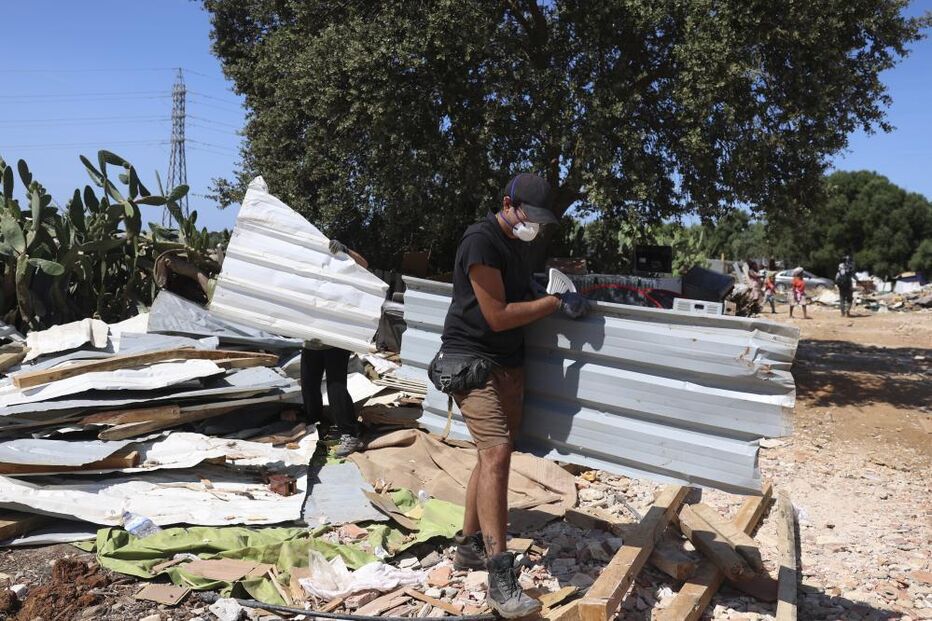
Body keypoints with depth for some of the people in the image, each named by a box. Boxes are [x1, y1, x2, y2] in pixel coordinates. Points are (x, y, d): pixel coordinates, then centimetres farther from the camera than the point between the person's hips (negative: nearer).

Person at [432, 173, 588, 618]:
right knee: (497, 453, -18)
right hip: (471, 363, -10)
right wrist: (555, 303, -16)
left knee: (493, 455, 12)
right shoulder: (481, 240, -15)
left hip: (508, 364, 10)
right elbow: (497, 315, -19)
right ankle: (501, 577, -15)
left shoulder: (514, 244, 15)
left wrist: (558, 290, 11)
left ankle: (469, 547, 26)